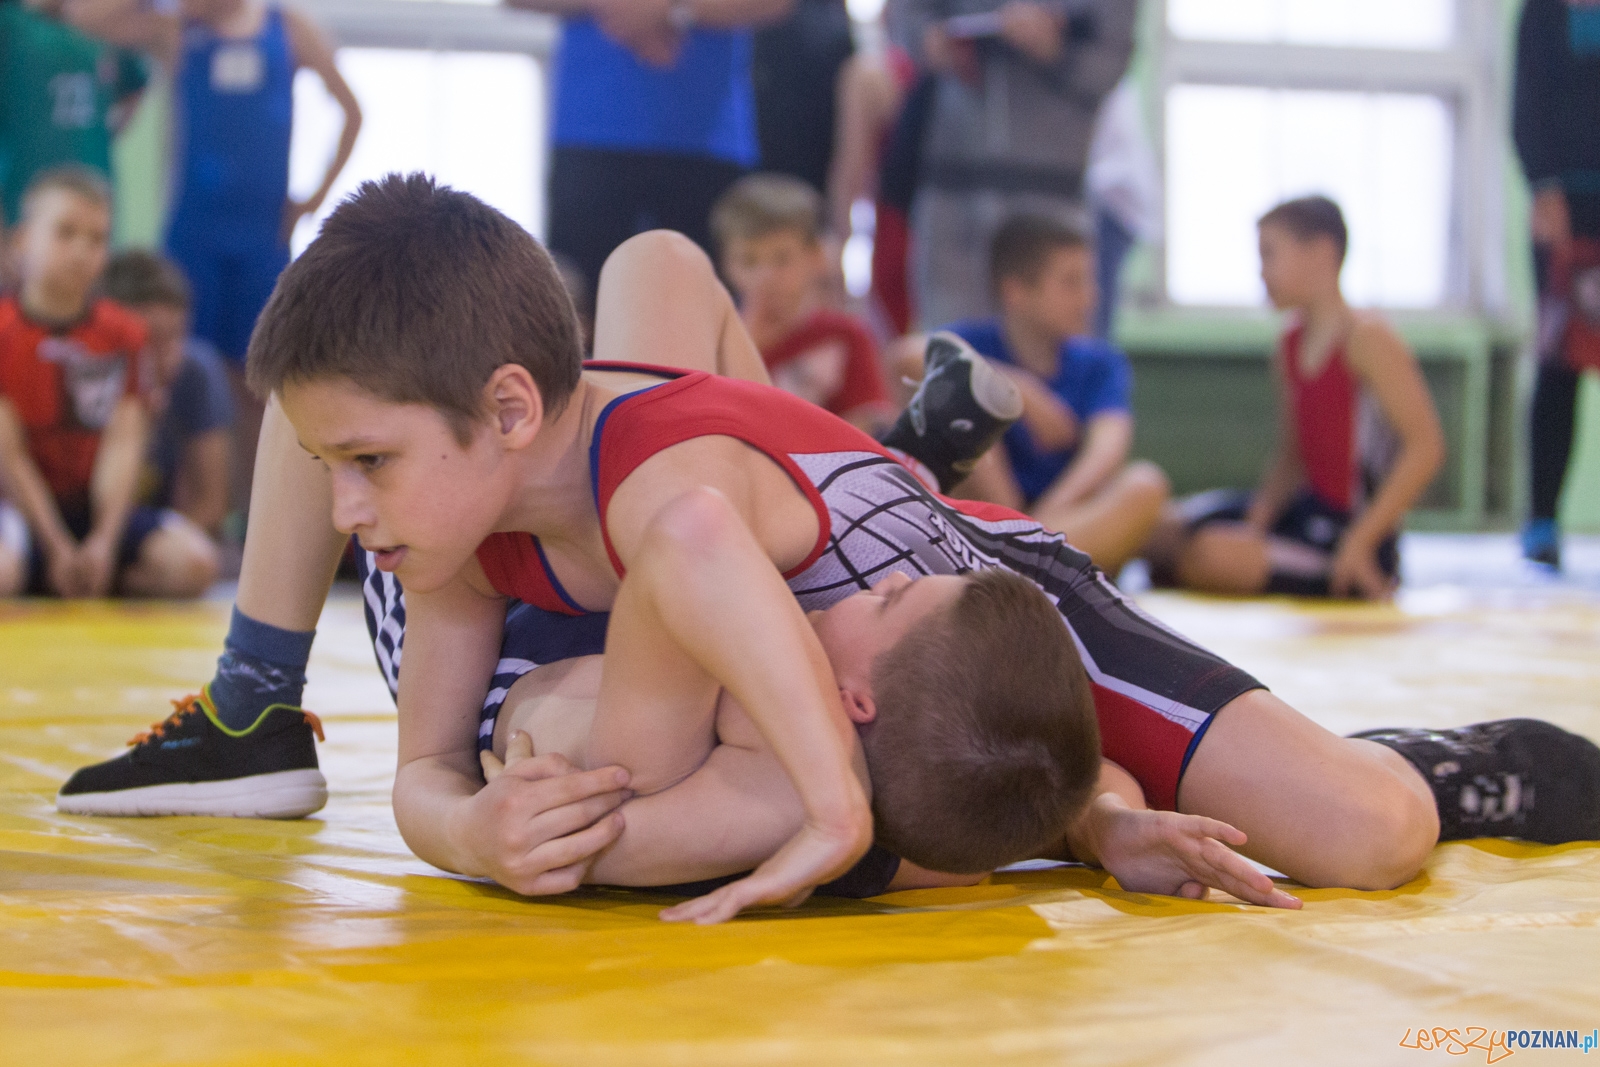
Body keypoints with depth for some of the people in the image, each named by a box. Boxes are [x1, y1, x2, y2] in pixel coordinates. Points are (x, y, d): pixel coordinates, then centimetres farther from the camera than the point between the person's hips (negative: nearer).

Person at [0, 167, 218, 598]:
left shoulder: (123, 333, 3)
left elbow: (123, 445, -6)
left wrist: (104, 543, -19)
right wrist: (59, 551, -18)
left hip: (94, 505, 4)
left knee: (194, 562, -20)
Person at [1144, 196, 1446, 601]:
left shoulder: (1366, 337, -15)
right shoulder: (1292, 343, 10)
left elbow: (1426, 446, -21)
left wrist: (1360, 542, -21)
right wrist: (1257, 521, -4)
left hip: (1352, 527, -8)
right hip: (1308, 508, 8)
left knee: (1217, 554, -29)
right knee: (1164, 531, 3)